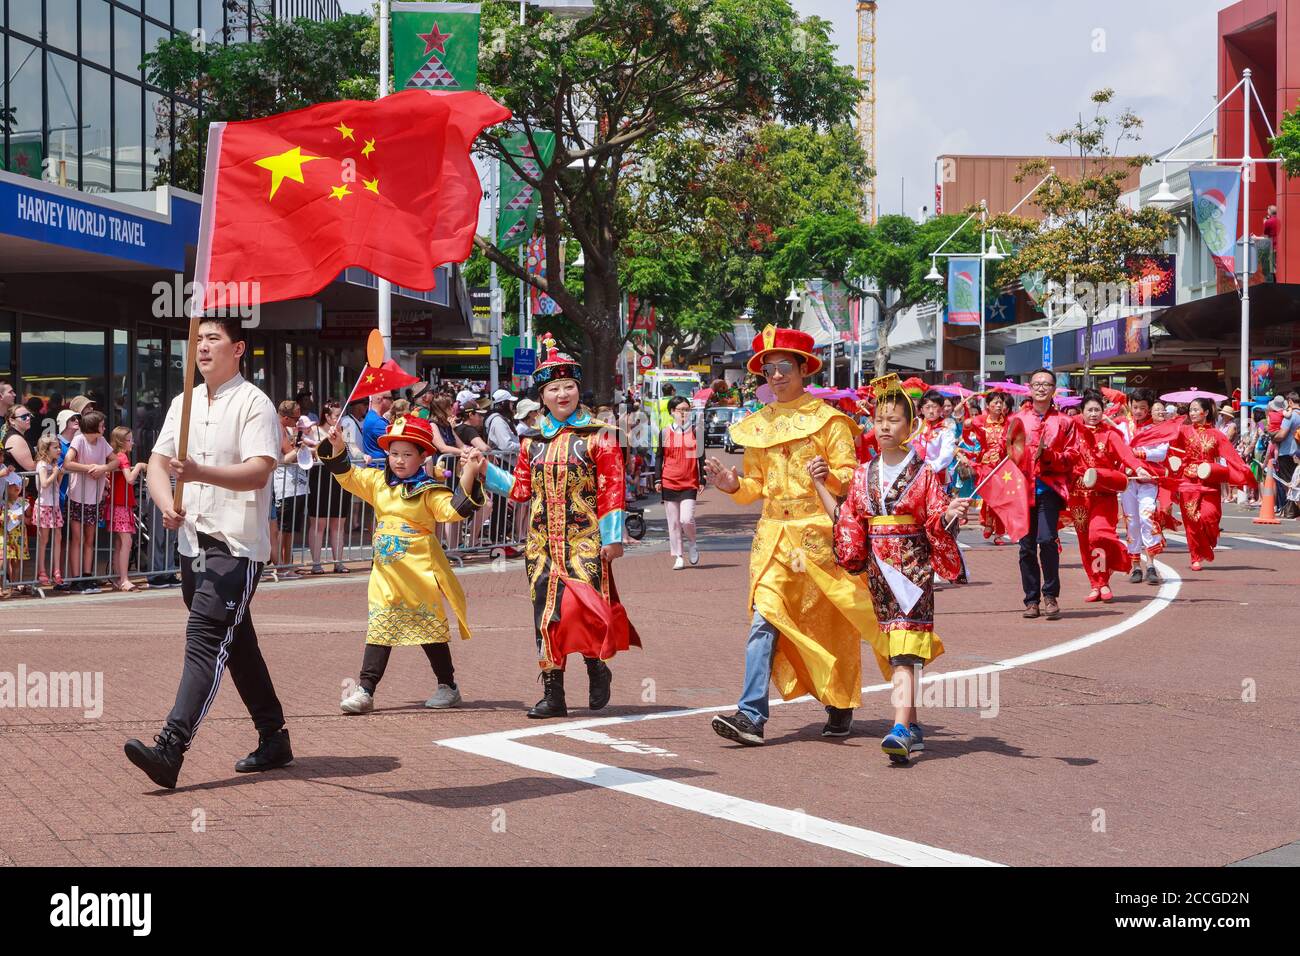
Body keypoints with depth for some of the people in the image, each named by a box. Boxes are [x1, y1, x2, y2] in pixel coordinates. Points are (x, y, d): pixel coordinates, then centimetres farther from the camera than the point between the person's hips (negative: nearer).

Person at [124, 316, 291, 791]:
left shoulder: (254, 403, -7)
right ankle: (273, 739, 25)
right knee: (236, 643, 14)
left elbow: (259, 470, -20)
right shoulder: (184, 403, 15)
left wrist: (200, 473, -34)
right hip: (194, 541, 8)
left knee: (205, 637, -17)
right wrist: (167, 503, -10)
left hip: (236, 544, -8)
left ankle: (170, 749, -27)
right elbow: (157, 462, 11)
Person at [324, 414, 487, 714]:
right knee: (379, 629, 1)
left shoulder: (429, 490, -8)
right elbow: (347, 476, 13)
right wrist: (337, 449, -2)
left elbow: (454, 509, -19)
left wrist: (469, 476, -30)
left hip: (420, 573, -4)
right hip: (386, 571, 4)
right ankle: (365, 689, 0)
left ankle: (447, 686, 21)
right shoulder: (378, 482, 8)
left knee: (430, 628, 7)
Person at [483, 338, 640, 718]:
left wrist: (612, 537, -8)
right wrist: (485, 471, 9)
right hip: (543, 540, 4)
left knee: (584, 606, -14)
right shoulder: (533, 441, 13)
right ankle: (553, 694, 8)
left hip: (584, 540, -4)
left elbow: (612, 487, -3)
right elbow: (521, 488, 17)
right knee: (546, 611, 2)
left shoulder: (597, 436, 0)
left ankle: (596, 665, 16)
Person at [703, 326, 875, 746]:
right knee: (764, 620, -10)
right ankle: (751, 715, -17)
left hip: (818, 533, -3)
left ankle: (841, 708, 25)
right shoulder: (758, 424, 13)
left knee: (830, 624, 7)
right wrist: (734, 485, -4)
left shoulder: (828, 419, -1)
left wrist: (829, 476, -25)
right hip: (773, 535, 3)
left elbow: (850, 477, -4)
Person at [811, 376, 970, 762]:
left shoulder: (924, 474, -4)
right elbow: (846, 519, 11)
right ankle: (913, 726, 23)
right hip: (878, 568, 5)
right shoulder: (863, 475, 10)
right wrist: (820, 486, 8)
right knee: (891, 650, 11)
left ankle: (901, 729, -24)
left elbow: (938, 521, -6)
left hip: (913, 567, -5)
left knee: (904, 648, -15)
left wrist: (952, 513, -27)